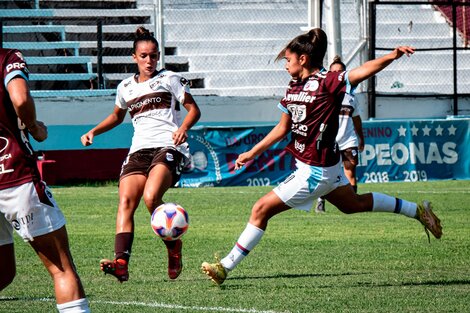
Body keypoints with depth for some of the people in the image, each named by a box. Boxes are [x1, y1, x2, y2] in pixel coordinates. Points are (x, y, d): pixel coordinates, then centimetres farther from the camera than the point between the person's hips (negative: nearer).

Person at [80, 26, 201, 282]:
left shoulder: (169, 79, 8)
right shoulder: (125, 87, 20)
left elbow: (194, 109, 7)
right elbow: (117, 116, 38)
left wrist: (183, 128, -13)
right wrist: (94, 132, 23)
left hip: (169, 147, -4)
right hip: (139, 150, 4)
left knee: (151, 197, -29)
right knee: (126, 201, -20)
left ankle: (173, 246, -4)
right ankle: (121, 263, -32)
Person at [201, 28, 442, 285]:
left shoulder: (327, 82, -17)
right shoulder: (294, 87, 7)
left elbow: (365, 70, -28)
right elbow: (283, 128, 16)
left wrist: (393, 56, -45)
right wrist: (252, 153, 17)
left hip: (315, 172, -10)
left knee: (261, 209, -8)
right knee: (354, 204, 27)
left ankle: (225, 267, -1)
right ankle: (417, 211, 38)